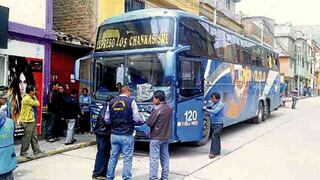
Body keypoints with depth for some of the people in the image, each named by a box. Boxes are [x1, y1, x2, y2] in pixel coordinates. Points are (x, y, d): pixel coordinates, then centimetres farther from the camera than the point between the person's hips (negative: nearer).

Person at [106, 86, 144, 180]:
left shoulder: (111, 102, 5)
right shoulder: (131, 102, -7)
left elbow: (107, 118, 7)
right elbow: (136, 119, -9)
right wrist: (141, 122, 12)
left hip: (114, 134, 5)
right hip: (126, 135, -5)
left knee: (113, 157, 15)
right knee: (127, 159, 3)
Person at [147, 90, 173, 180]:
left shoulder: (157, 109, -19)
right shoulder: (169, 108, 5)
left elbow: (149, 123, -14)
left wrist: (149, 121, 5)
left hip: (156, 137, -8)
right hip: (166, 136, 8)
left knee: (154, 159, -2)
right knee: (165, 157, 14)